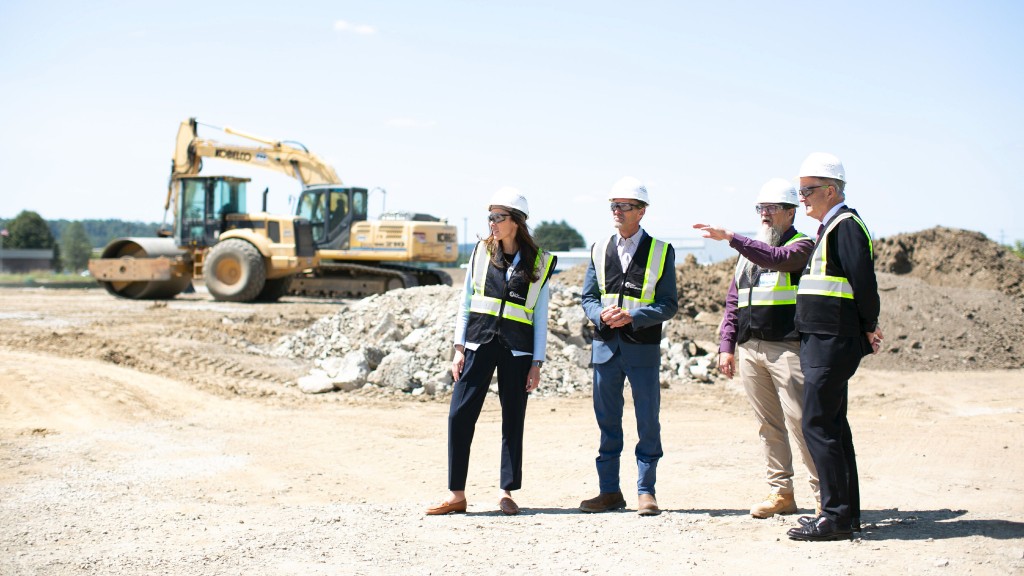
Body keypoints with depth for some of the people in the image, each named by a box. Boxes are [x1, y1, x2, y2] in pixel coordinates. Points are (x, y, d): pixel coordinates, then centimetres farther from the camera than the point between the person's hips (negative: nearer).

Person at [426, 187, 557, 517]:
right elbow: (466, 304, 9)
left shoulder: (539, 263, 3)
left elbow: (540, 317, 4)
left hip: (517, 350, -1)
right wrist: (459, 348, 1)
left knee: (513, 420, 3)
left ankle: (507, 493, 14)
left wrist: (537, 362, 0)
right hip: (479, 342, 1)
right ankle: (457, 495, 1)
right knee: (460, 415, -5)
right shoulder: (481, 253, 7)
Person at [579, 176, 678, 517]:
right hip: (605, 345, 3)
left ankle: (645, 492, 10)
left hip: (643, 348, -3)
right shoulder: (600, 250, 11)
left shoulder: (661, 251, 0)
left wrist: (632, 317, -18)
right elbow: (588, 297, 11)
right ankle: (609, 491, 16)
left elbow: (668, 305, -4)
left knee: (648, 421, 1)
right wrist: (601, 314, -11)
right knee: (607, 422, 8)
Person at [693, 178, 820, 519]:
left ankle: (822, 494, -3)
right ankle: (781, 492, 14)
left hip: (787, 347, -6)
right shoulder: (749, 249, 20)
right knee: (768, 425, 8)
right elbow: (733, 302, 20)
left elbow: (777, 258, -23)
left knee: (799, 421, -9)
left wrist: (730, 238, -28)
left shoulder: (802, 245, 1)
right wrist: (727, 345, 11)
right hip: (749, 349, 6)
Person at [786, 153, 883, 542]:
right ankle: (846, 511, 20)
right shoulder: (830, 228, 19)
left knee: (817, 425, -10)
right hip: (822, 343, 10)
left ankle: (836, 516, -6)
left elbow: (864, 282, -18)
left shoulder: (846, 225, -13)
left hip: (833, 344, -10)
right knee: (833, 425, 13)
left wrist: (867, 329, -10)